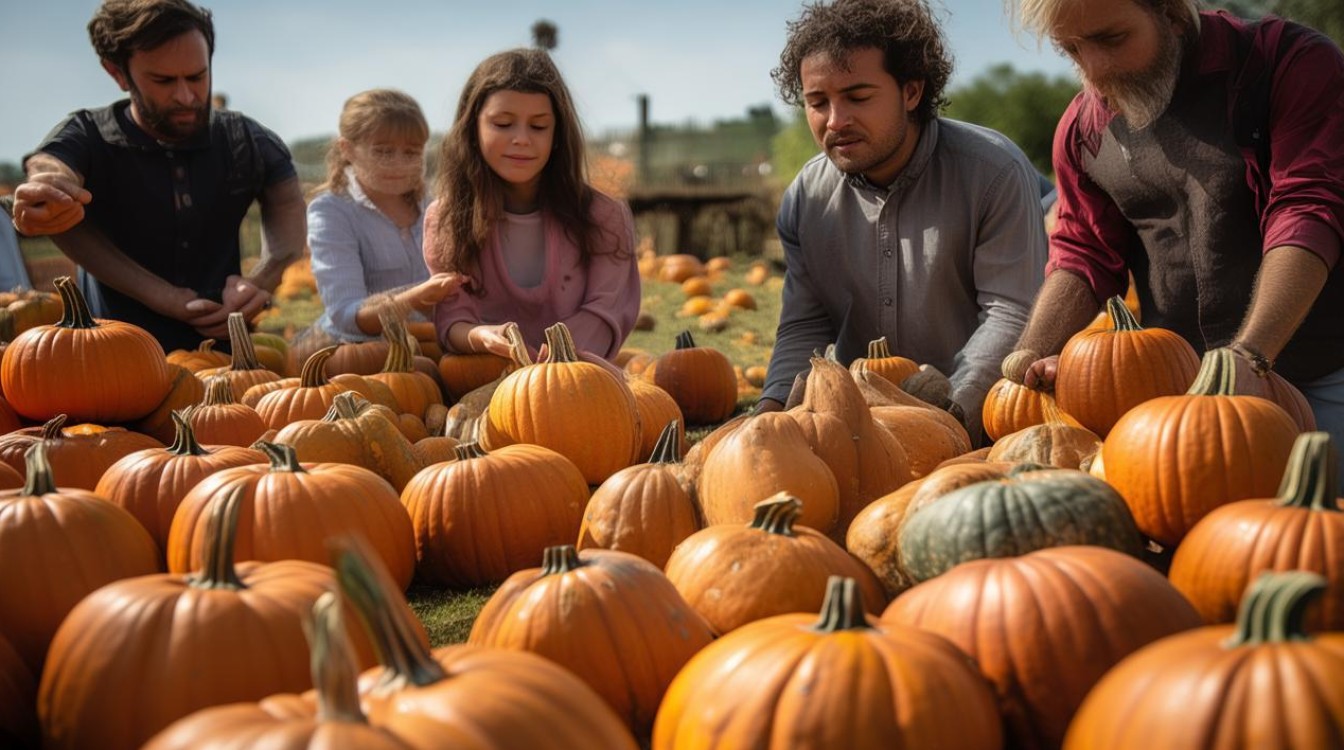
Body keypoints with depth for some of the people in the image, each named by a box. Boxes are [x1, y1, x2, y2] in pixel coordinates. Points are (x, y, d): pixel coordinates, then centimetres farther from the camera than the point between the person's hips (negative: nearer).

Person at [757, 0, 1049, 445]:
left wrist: (948, 414, -25)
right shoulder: (805, 198, 3)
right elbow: (804, 327, 8)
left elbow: (1011, 316, -14)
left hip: (977, 421, -5)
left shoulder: (995, 171, -11)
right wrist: (772, 407, -11)